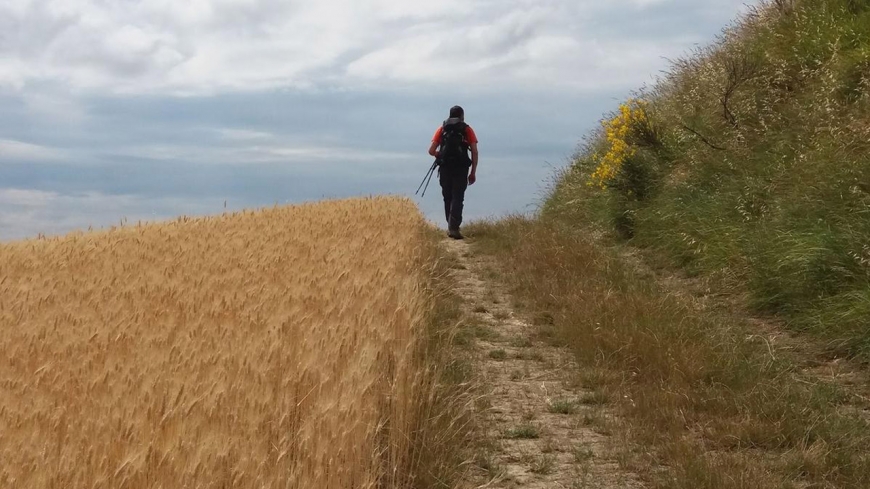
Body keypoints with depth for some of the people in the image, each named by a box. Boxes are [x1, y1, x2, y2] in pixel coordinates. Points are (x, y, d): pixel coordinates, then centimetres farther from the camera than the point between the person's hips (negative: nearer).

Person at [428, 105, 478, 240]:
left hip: (445, 168, 2)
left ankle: (451, 227, 23)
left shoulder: (442, 129, 10)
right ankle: (453, 228, -16)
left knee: (447, 198, 15)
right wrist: (473, 173, 3)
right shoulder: (467, 130, 6)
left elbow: (431, 151, 3)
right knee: (458, 198, -3)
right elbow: (474, 152, -2)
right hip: (461, 168, -2)